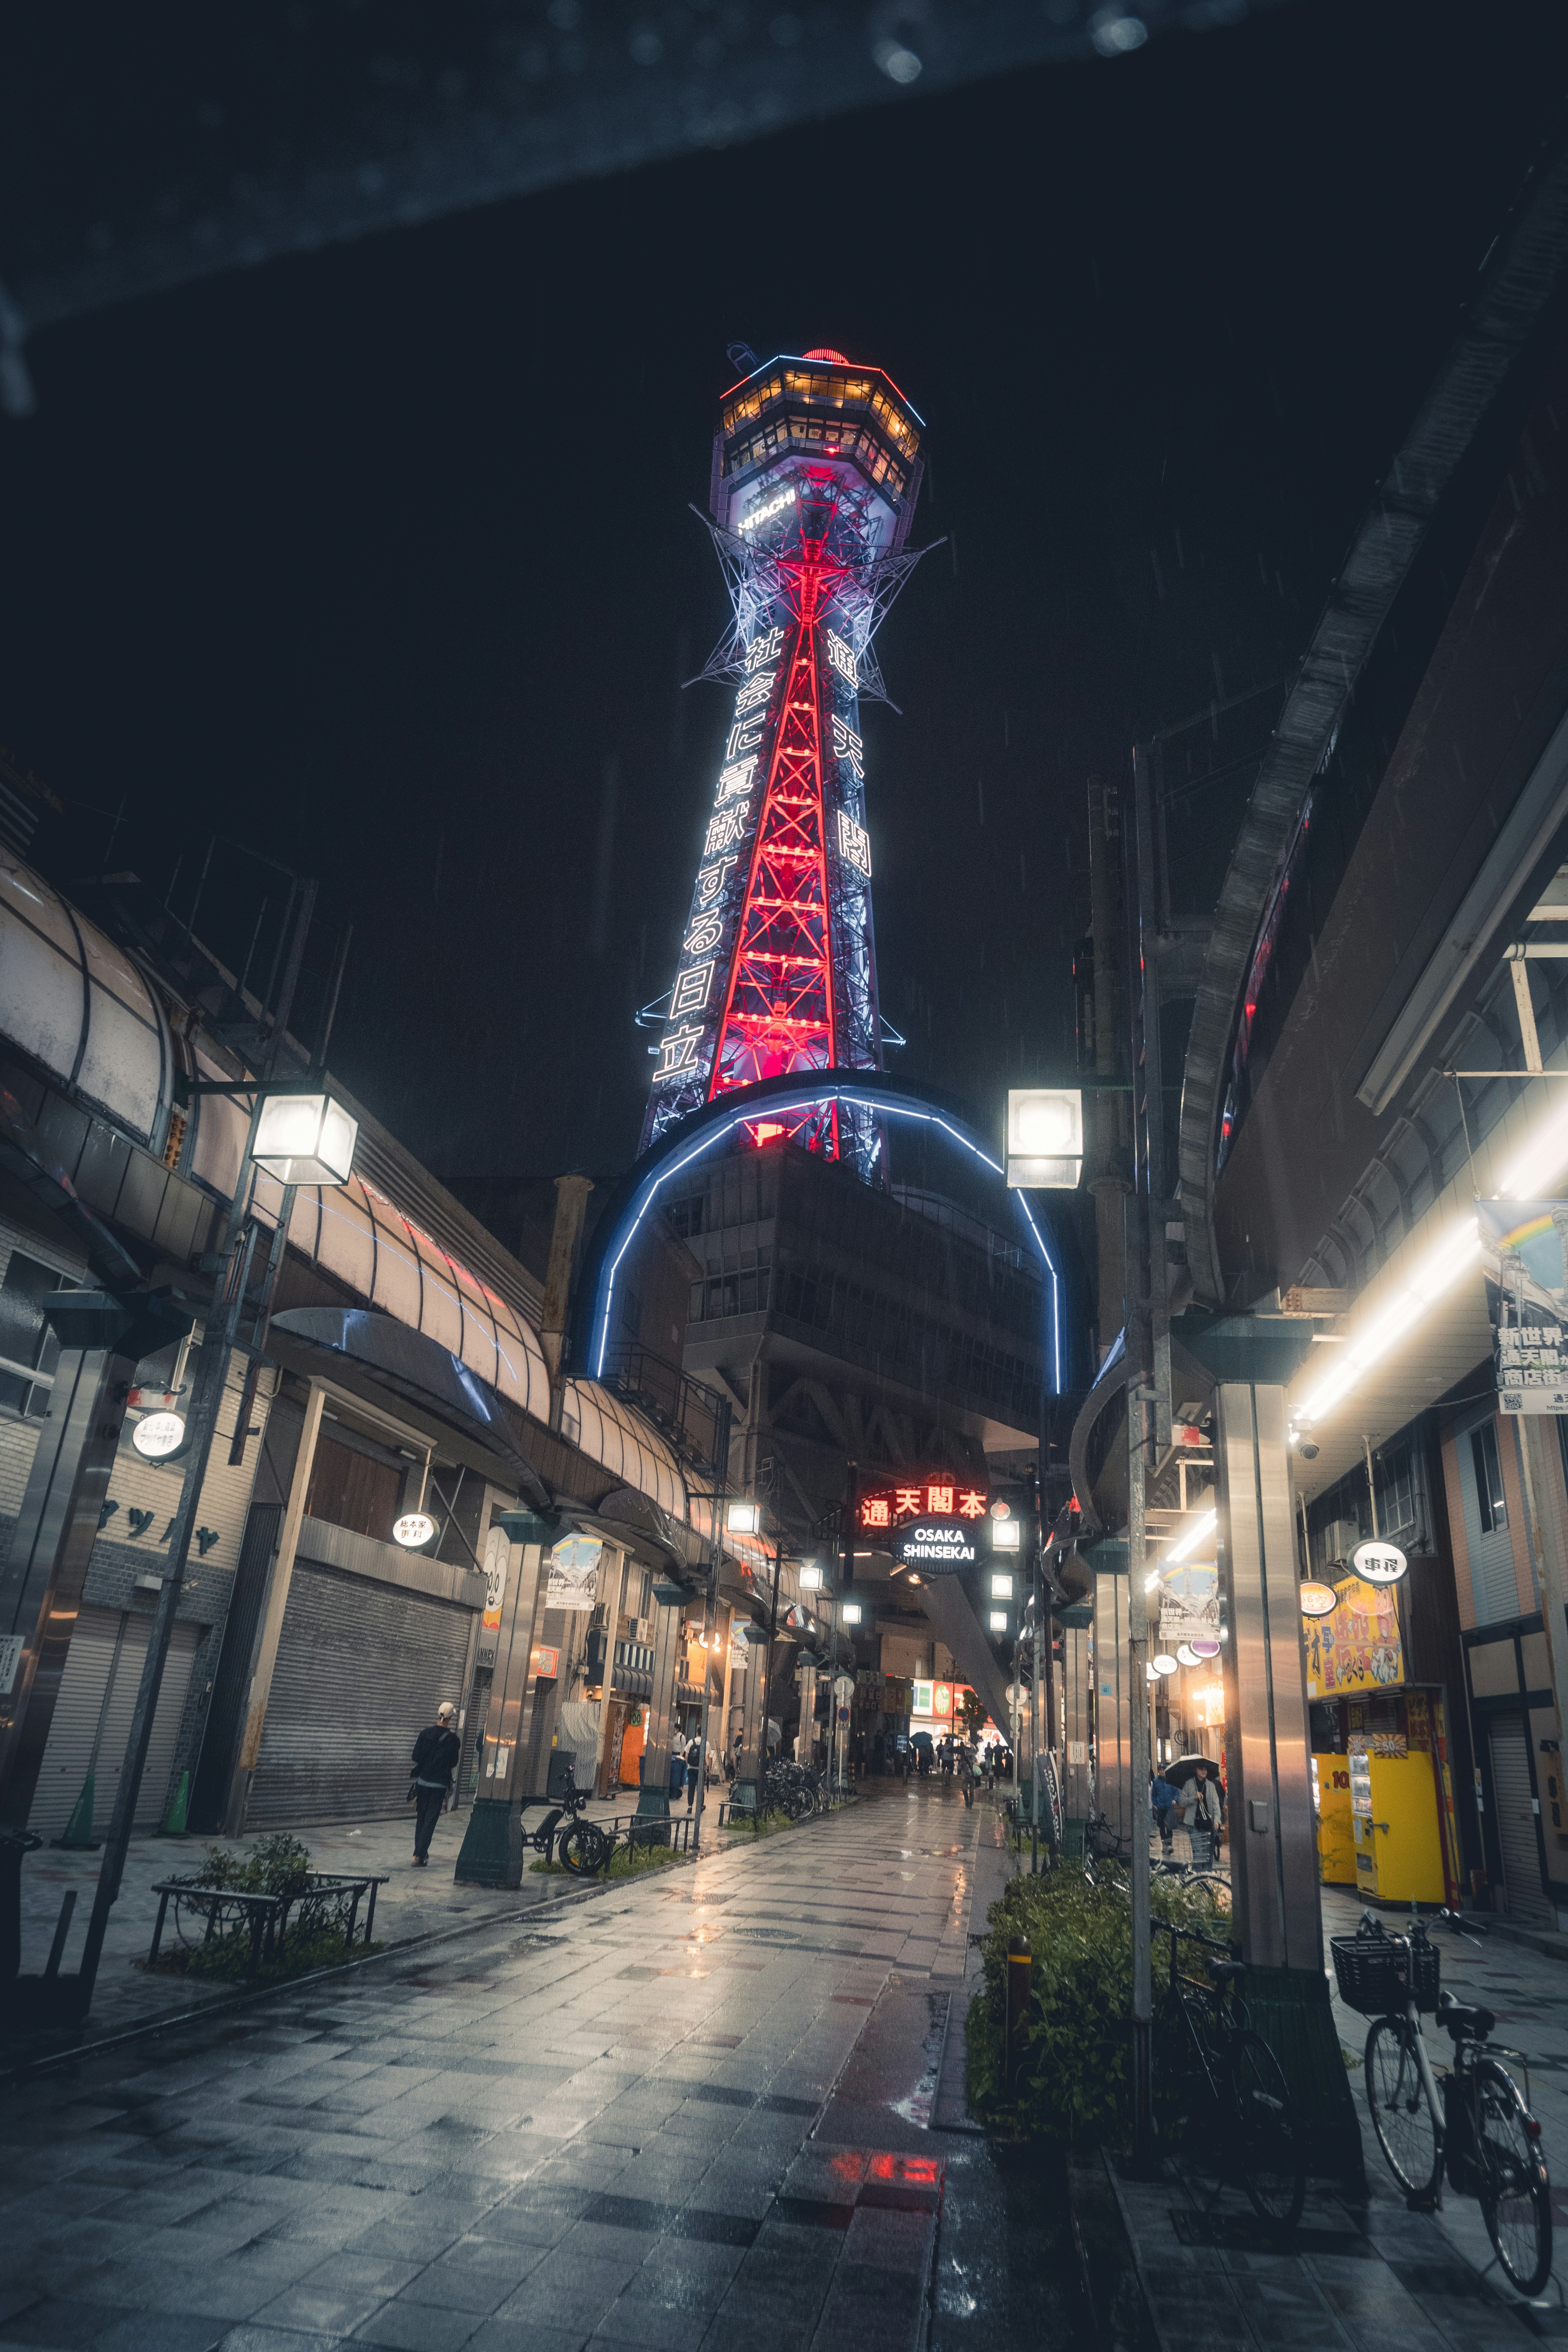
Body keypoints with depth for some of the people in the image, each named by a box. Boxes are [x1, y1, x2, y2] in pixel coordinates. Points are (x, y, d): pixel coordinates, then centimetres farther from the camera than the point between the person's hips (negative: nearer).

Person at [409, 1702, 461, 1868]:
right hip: (439, 1785, -3)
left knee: (421, 1818, 17)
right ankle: (420, 1856, -5)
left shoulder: (426, 1733, -5)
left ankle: (420, 1853, 24)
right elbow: (453, 1762, -1)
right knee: (430, 1820, 1)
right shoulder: (453, 1739, -10)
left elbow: (416, 1756, 0)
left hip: (423, 1781, 3)